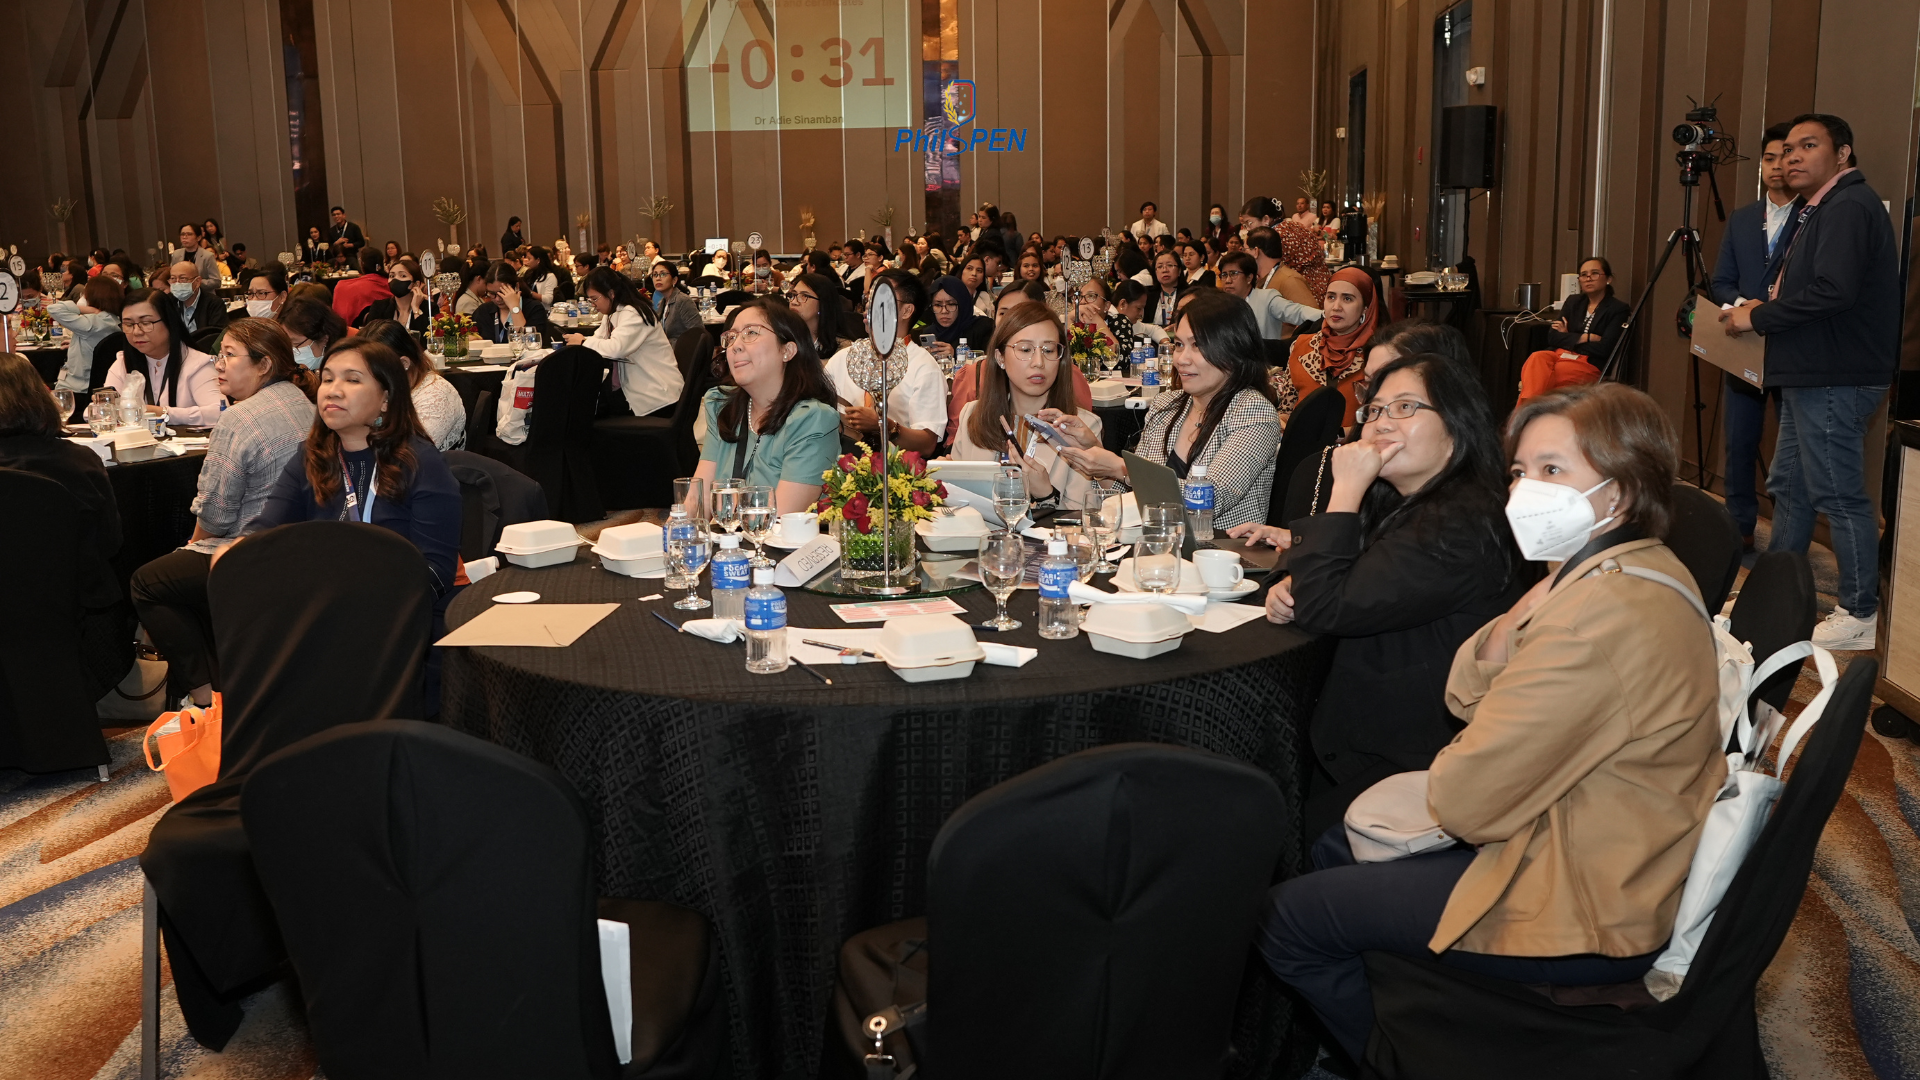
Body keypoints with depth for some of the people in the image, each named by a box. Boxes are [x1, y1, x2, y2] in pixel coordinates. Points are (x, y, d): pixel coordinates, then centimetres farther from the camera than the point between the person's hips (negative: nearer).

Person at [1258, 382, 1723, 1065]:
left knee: (1291, 919, -2)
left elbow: (1465, 801, -25)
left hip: (1586, 911, -10)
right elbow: (1469, 700, 6)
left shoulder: (1605, 616, -30)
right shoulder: (1624, 567, 4)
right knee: (1336, 848, 22)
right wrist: (1504, 638, -14)